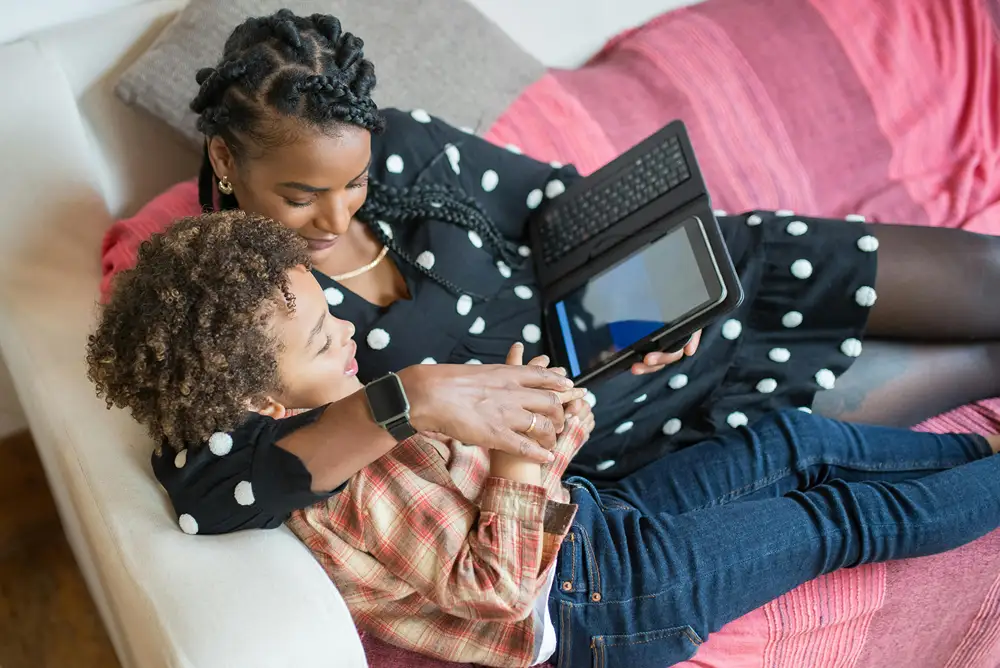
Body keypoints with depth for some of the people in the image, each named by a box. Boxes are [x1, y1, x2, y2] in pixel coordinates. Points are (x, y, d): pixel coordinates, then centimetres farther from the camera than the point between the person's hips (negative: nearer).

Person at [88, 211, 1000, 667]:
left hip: (592, 520, 9)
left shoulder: (340, 412, 0)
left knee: (792, 439, 13)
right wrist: (522, 441, -28)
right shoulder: (331, 494, -30)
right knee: (843, 517, 3)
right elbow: (489, 583, -27)